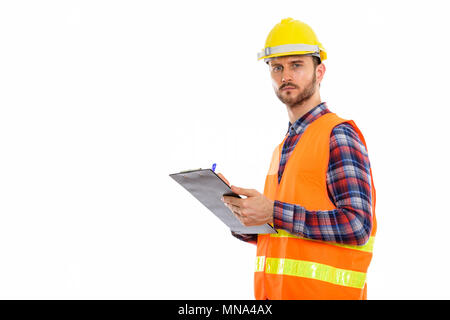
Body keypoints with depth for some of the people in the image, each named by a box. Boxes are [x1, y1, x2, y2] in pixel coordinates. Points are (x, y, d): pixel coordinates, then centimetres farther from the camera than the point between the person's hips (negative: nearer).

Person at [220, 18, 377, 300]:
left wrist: (274, 213, -19)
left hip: (321, 293, -7)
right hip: (273, 292, 7)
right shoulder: (284, 148, 19)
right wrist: (245, 220, 4)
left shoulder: (339, 135, -6)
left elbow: (357, 226, -17)